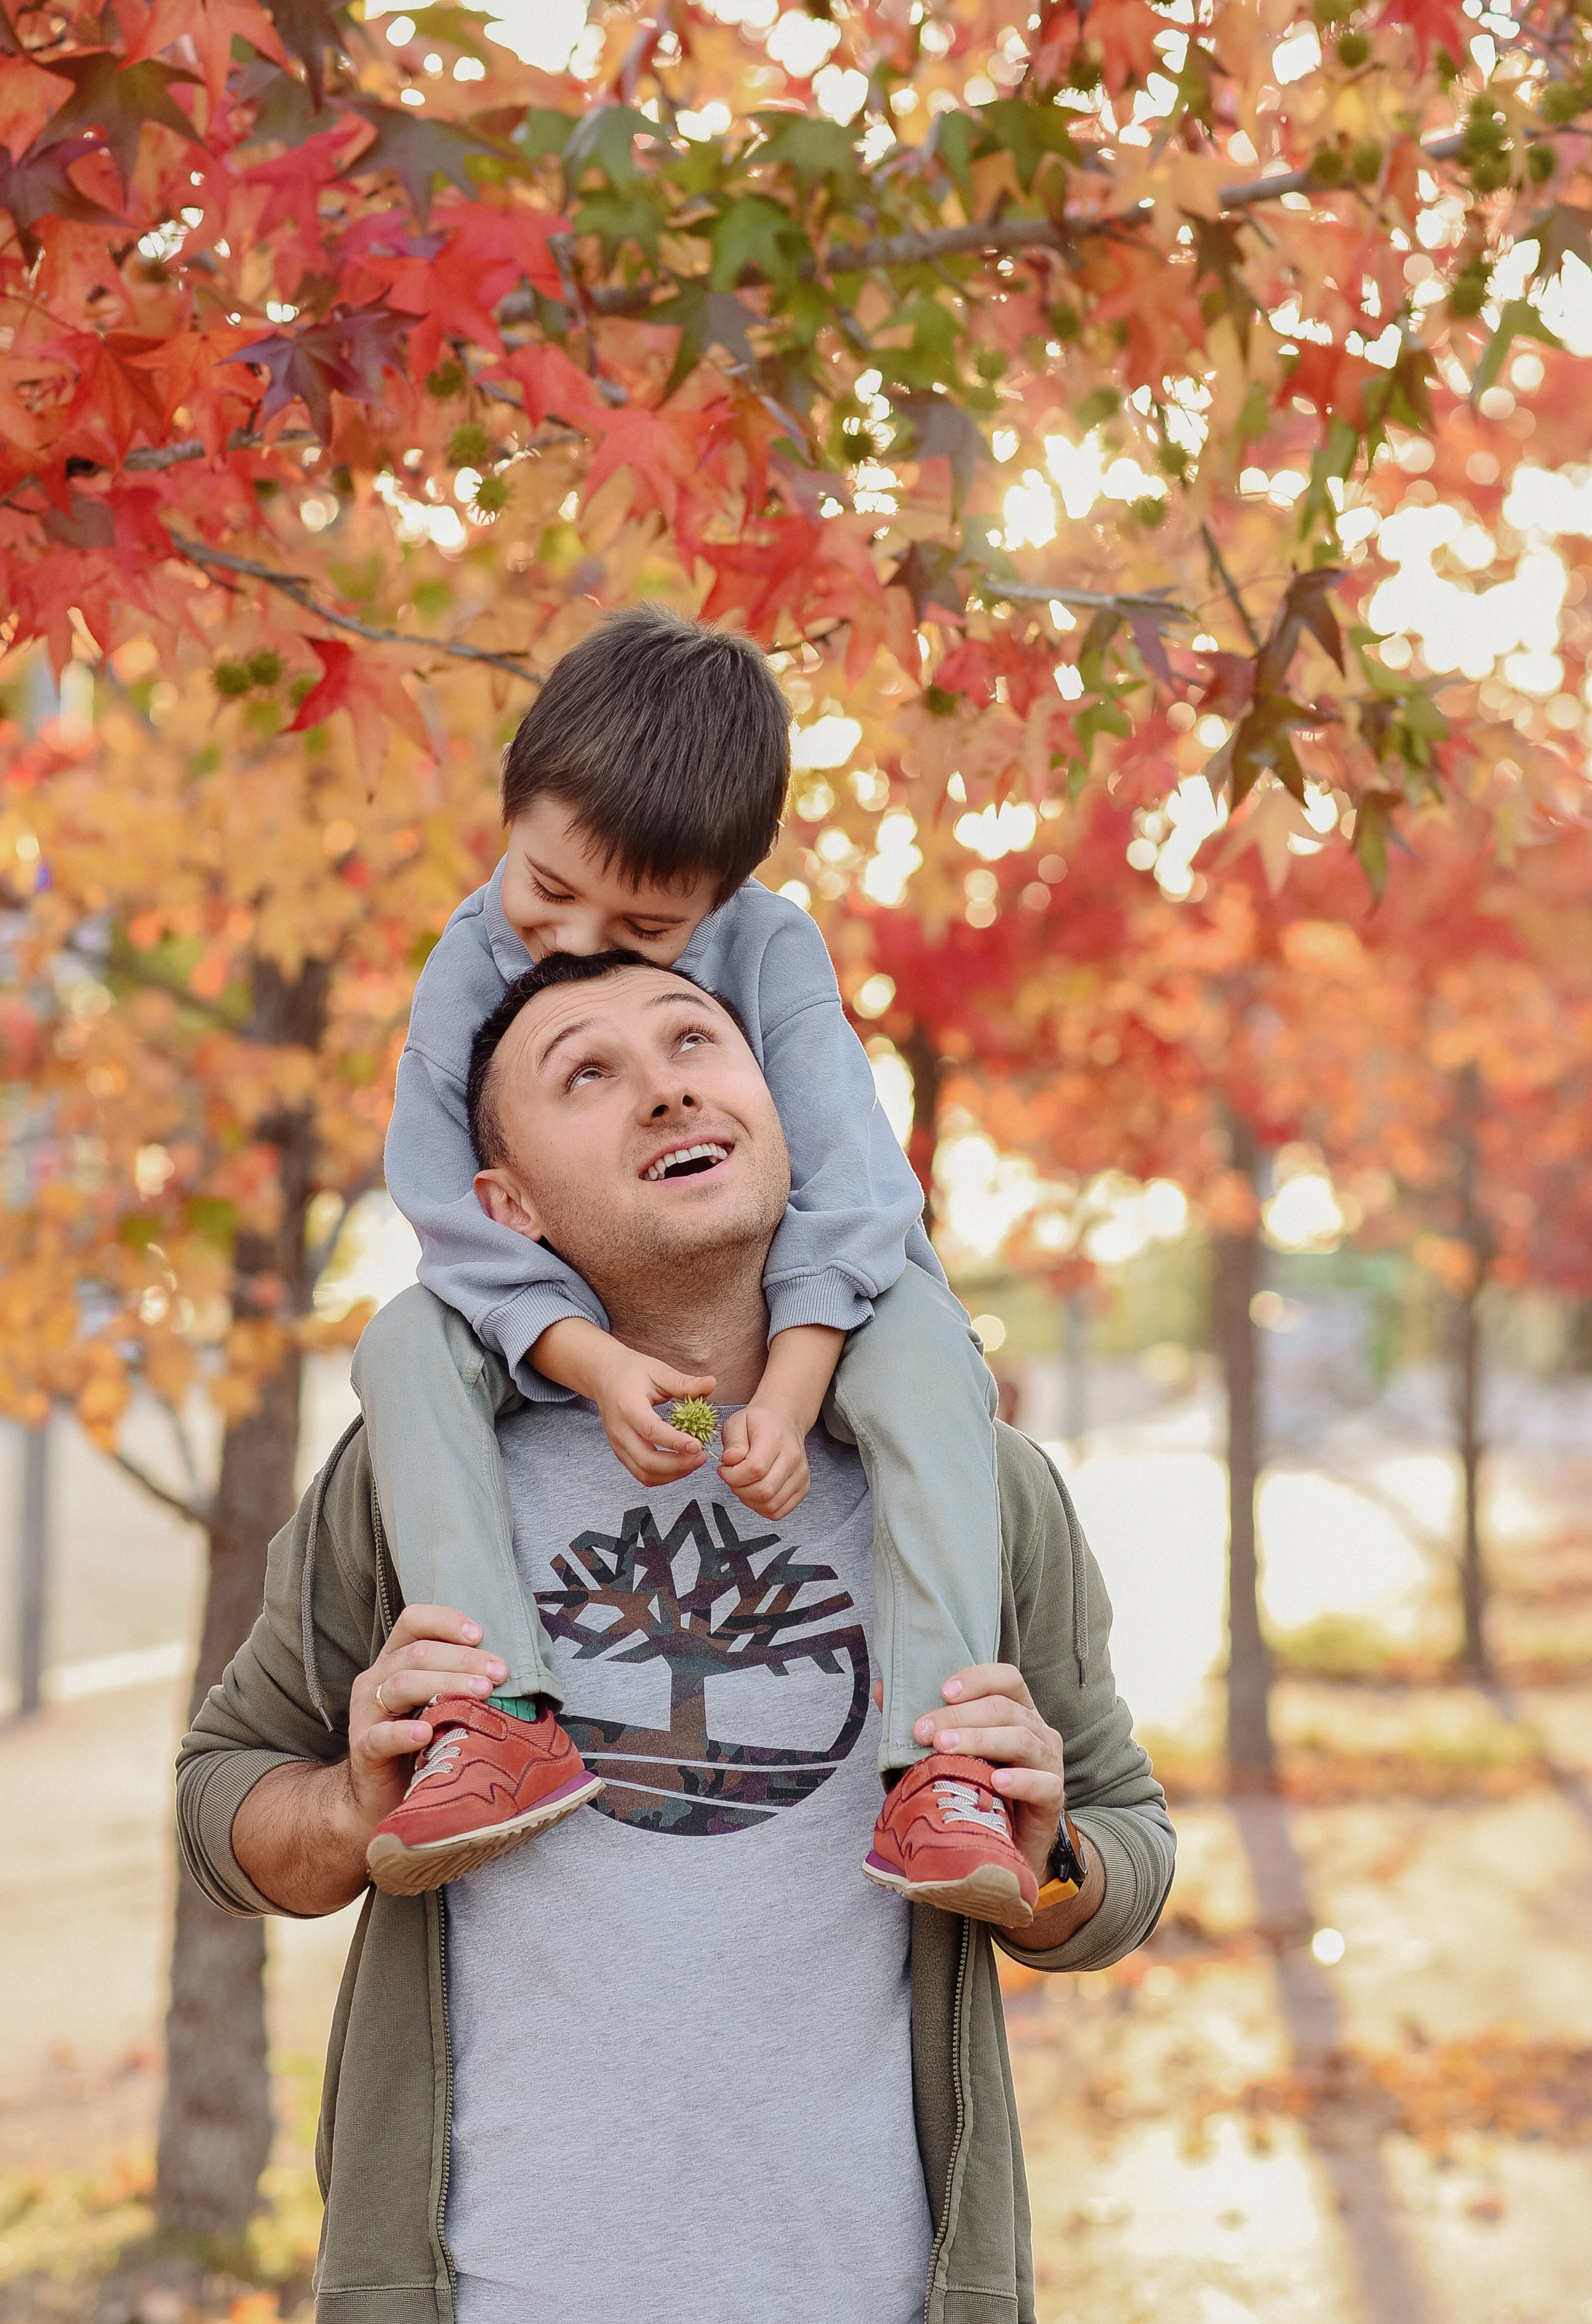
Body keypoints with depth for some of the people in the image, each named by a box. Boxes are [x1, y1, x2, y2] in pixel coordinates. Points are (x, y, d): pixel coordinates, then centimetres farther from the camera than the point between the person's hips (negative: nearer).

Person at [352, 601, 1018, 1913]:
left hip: (785, 1311, -1)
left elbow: (848, 1188, -20)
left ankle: (937, 1749, -42)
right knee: (406, 1344, -26)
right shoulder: (471, 966, -11)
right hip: (562, 1329, 1)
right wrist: (592, 1359, -34)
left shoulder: (771, 949, -14)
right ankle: (506, 1719, -42)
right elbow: (457, 1217, -16)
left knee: (921, 1334, -32)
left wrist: (787, 1394, -34)